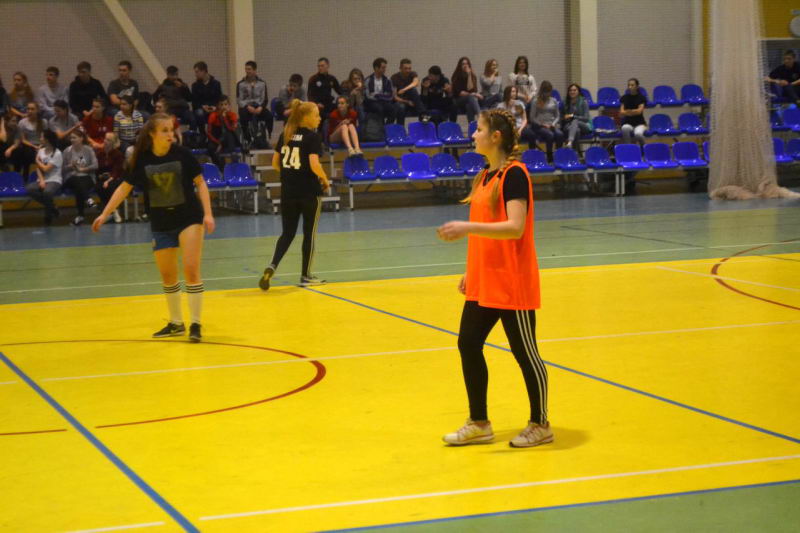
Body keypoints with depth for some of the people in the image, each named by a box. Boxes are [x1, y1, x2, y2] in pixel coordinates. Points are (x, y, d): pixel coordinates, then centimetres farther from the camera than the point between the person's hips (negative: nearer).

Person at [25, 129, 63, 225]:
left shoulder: (57, 153, -8)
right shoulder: (41, 151, 12)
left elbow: (46, 169, -13)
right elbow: (38, 168, 5)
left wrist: (38, 161, 3)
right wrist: (41, 180, -11)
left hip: (54, 181, -6)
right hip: (42, 180, 6)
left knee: (47, 191, -40)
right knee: (29, 188, -26)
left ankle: (49, 213, -8)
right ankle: (51, 207, -6)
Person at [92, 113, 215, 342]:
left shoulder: (182, 154, -9)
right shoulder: (142, 160, -5)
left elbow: (200, 183, -4)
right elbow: (125, 187, 4)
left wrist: (208, 213, -12)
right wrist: (104, 214, 1)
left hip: (189, 217, -3)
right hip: (161, 223, 3)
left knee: (191, 269, -12)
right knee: (167, 275, 9)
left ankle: (195, 324, -4)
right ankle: (176, 323, 25)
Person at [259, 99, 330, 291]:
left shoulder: (285, 135, 7)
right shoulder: (312, 137, -11)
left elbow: (275, 163, 9)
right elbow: (314, 165, -21)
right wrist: (325, 180, -4)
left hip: (288, 191, 5)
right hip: (309, 192, -5)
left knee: (287, 233, 9)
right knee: (309, 234, 9)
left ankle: (272, 267, -12)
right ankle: (306, 276, 16)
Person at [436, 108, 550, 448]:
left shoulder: (514, 175, -15)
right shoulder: (485, 177, 12)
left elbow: (515, 227, -26)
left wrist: (467, 228, -33)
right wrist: (470, 272, 17)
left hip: (512, 284, -9)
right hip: (483, 283, 9)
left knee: (524, 352, 2)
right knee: (468, 344, 9)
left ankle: (540, 425, 17)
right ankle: (479, 423, 21)